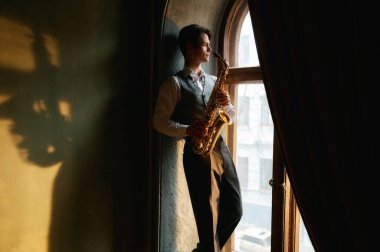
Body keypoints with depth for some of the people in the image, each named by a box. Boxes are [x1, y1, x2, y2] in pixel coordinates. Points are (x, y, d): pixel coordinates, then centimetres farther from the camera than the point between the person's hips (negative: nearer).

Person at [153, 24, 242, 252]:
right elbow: (160, 121, -5)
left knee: (234, 211, 10)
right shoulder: (175, 83, -1)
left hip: (221, 149, 7)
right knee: (208, 217, -2)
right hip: (197, 153, -6)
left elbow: (231, 117, 20)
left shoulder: (213, 81, 19)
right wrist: (187, 130, -19)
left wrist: (226, 104, -2)